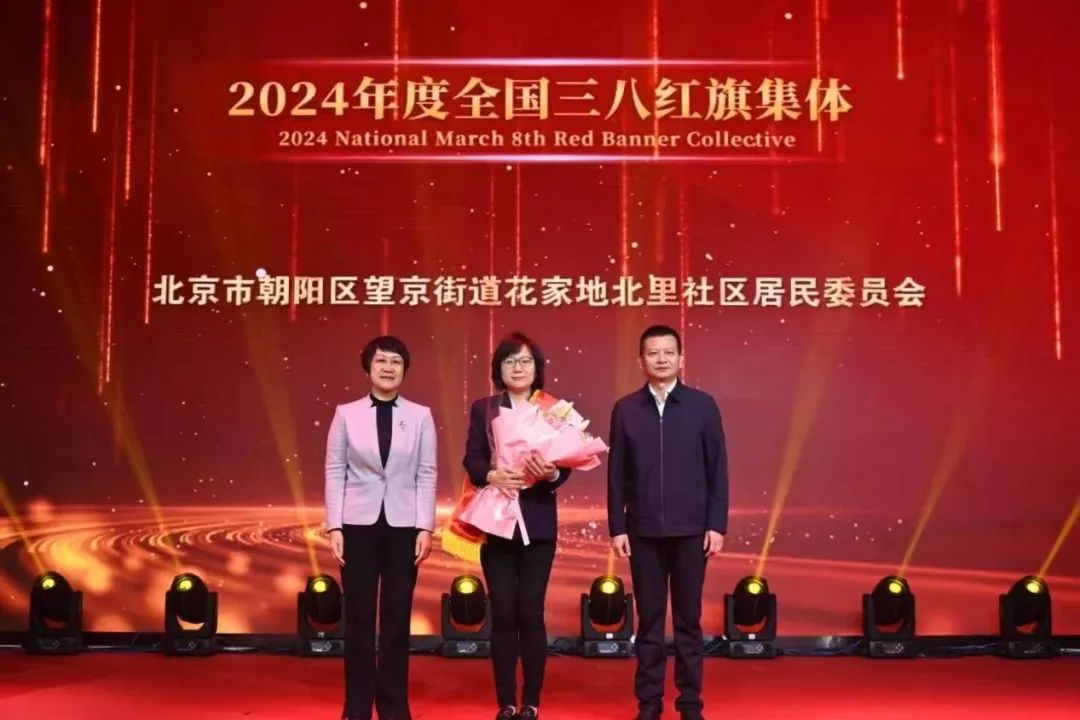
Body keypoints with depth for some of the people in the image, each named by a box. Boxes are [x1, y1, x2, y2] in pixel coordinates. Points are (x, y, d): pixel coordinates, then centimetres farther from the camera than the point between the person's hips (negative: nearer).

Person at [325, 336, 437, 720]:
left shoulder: (420, 416, 3)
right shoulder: (347, 414, 2)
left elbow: (427, 475, 1)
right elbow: (335, 472, 1)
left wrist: (425, 527, -5)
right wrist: (334, 527, -4)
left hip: (403, 525, 0)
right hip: (359, 524, 0)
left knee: (397, 617, 5)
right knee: (359, 617, 4)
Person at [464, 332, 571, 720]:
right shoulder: (483, 408, 7)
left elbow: (565, 466, 0)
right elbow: (472, 459, -2)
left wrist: (550, 473, -22)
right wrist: (493, 475, -22)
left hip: (537, 523, 0)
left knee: (530, 613, -1)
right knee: (503, 614, 1)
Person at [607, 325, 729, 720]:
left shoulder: (702, 405, 1)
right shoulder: (625, 409, 4)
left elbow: (717, 468, 1)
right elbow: (616, 473, 4)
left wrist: (717, 524, -4)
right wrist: (617, 527, 0)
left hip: (690, 529, -1)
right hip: (643, 530, 1)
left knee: (688, 619, 5)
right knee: (649, 620, 6)